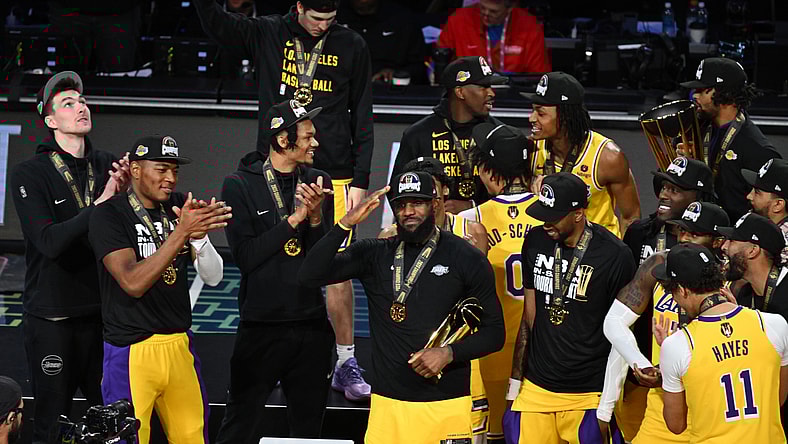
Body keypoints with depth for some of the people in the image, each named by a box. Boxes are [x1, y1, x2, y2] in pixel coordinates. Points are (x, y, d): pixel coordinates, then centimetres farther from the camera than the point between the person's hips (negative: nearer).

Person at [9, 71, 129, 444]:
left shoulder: (107, 166, 6)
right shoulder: (29, 175, -6)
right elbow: (50, 241, -19)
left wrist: (124, 192, -17)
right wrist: (100, 203, -21)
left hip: (102, 311, 4)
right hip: (53, 317, -4)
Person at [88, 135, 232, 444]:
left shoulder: (179, 207, 7)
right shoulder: (109, 215, -10)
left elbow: (213, 277, 3)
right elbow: (133, 283, -22)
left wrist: (199, 234, -17)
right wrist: (181, 232, -27)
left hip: (179, 346, 5)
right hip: (132, 350, -5)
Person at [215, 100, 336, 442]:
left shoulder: (317, 183, 8)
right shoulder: (239, 186, -4)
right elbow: (245, 256, -13)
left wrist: (316, 216, -13)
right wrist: (295, 218, -13)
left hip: (311, 327, 4)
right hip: (261, 326, -4)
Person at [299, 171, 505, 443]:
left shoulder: (467, 259, 4)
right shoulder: (375, 255, 9)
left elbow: (494, 333, 5)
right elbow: (310, 275, -3)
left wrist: (449, 353, -12)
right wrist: (346, 224, -13)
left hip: (448, 404, -2)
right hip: (388, 404, 2)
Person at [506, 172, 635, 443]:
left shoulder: (614, 255, -10)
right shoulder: (536, 241, 4)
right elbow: (529, 316, 12)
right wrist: (515, 382, 10)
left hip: (588, 394, -4)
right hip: (536, 389, 4)